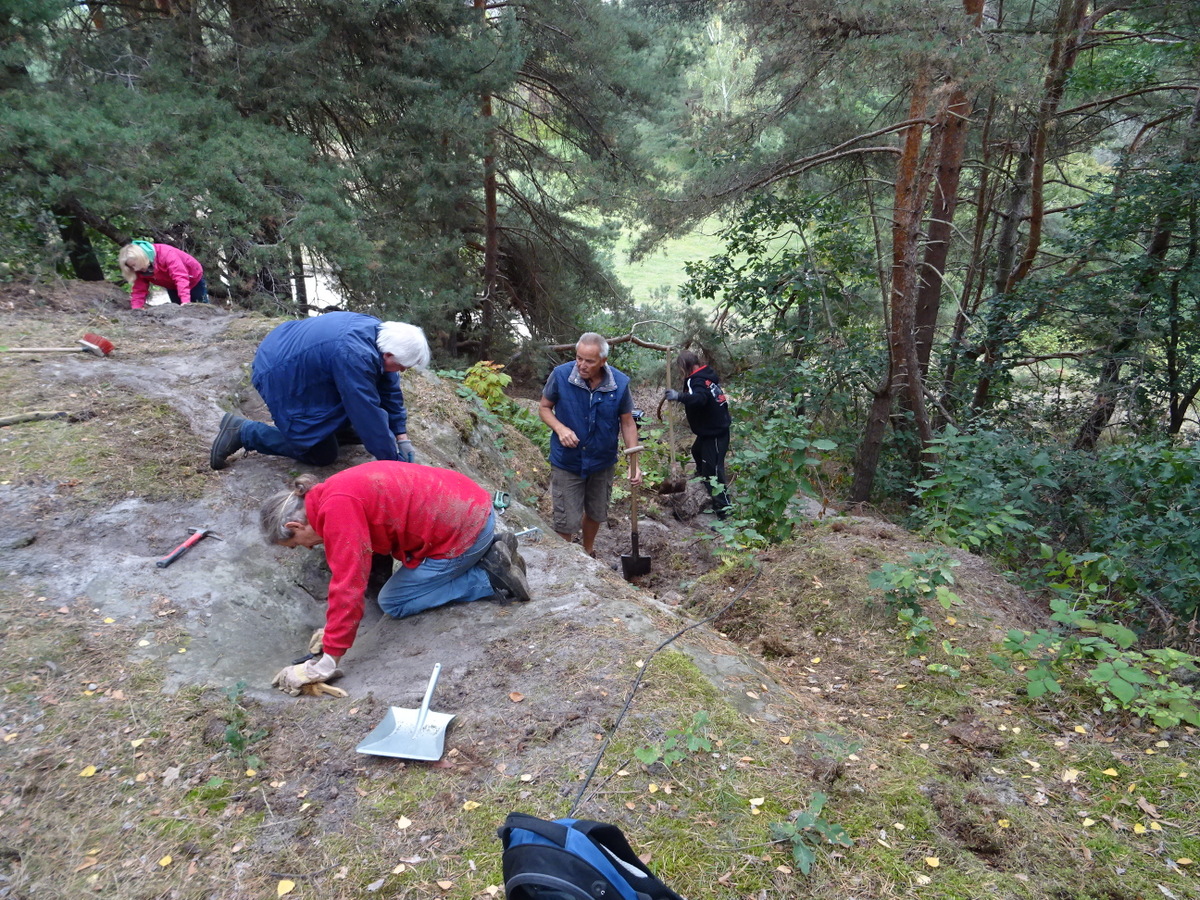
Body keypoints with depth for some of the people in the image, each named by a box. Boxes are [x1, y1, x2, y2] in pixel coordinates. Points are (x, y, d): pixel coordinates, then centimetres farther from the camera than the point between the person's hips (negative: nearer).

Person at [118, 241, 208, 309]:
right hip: (173, 287, 6)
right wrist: (136, 311, -32)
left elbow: (180, 277, -48)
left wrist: (186, 301, -58)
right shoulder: (141, 270, -18)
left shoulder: (165, 254, -40)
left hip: (193, 278, -6)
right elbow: (139, 290, -17)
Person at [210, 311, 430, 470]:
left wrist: (402, 436, 3)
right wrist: (396, 463, -19)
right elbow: (369, 415, -29)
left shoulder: (379, 331, -9)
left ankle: (340, 427, 16)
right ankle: (242, 431, 3)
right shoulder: (355, 357, -36)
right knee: (322, 454, 0)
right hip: (281, 377, -9)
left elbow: (389, 388, 2)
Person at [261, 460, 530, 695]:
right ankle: (489, 554, 14)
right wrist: (335, 627, 16)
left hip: (463, 530, -10)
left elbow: (348, 583, -24)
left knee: (394, 603, 5)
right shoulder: (332, 494, 11)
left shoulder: (336, 508, -20)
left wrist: (327, 662, -19)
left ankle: (491, 579, -1)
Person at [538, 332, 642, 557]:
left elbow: (627, 423, -4)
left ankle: (588, 553, 49)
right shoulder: (560, 375, -18)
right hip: (567, 462, -2)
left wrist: (634, 463, -9)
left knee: (596, 514, 22)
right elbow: (544, 408, -4)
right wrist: (560, 428, -24)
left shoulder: (620, 383, -14)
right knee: (567, 522, 2)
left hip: (602, 462, 3)